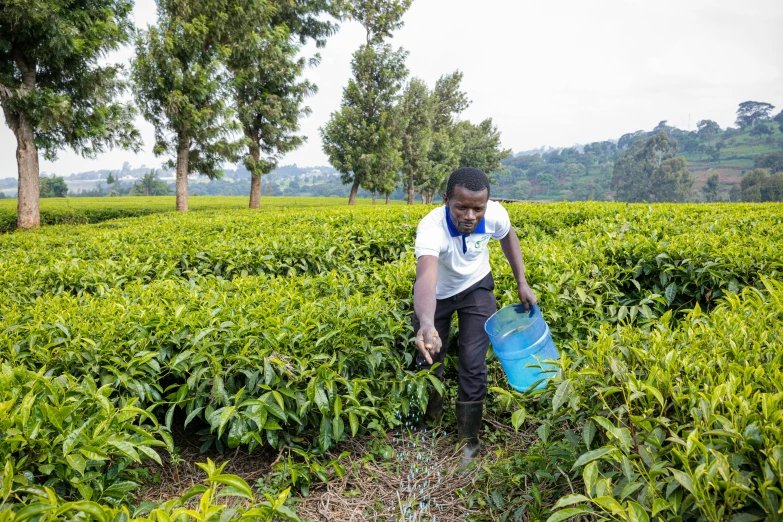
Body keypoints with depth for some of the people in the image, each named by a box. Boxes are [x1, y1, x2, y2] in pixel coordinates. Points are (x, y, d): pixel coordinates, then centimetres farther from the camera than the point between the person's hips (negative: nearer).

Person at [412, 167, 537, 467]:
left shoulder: (495, 214, -28)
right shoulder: (431, 228, -40)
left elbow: (508, 236, -2)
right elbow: (425, 278, -57)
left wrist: (522, 283, -6)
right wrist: (426, 324, -76)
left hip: (475, 289, 1)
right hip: (436, 294, -1)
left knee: (473, 364, -6)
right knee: (428, 360, 8)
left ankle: (469, 441, 13)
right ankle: (430, 422, 39)